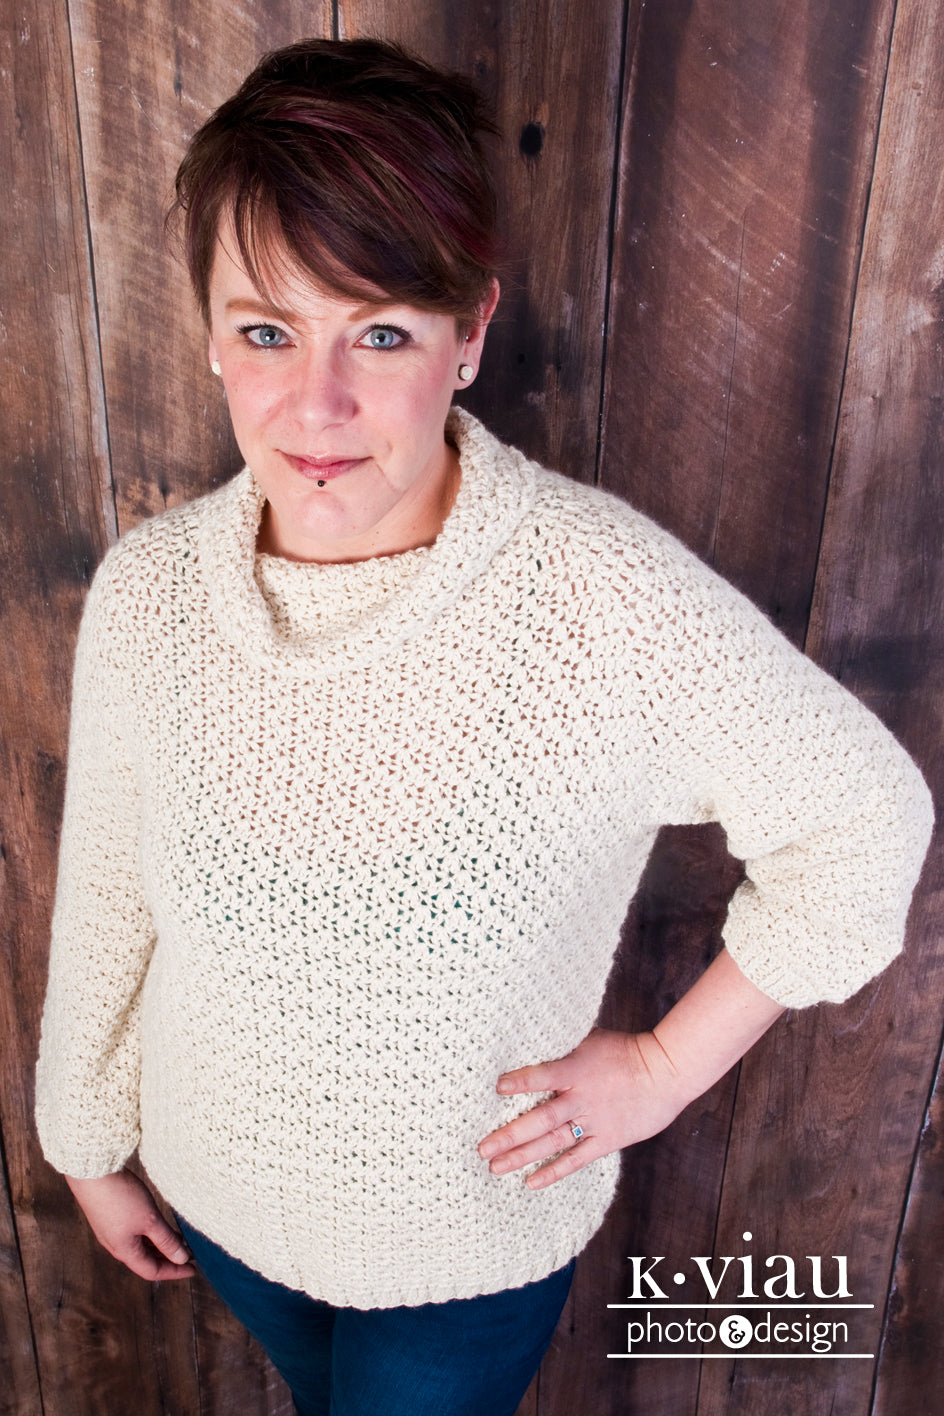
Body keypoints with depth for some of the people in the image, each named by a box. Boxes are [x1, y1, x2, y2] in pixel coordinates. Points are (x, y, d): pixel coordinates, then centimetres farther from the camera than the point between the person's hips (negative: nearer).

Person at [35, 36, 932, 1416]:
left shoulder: (609, 598, -31)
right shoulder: (146, 591, -19)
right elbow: (105, 895, -5)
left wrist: (667, 1065, -13)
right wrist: (91, 1141, 8)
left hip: (474, 1235, -3)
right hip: (218, 1193, 4)